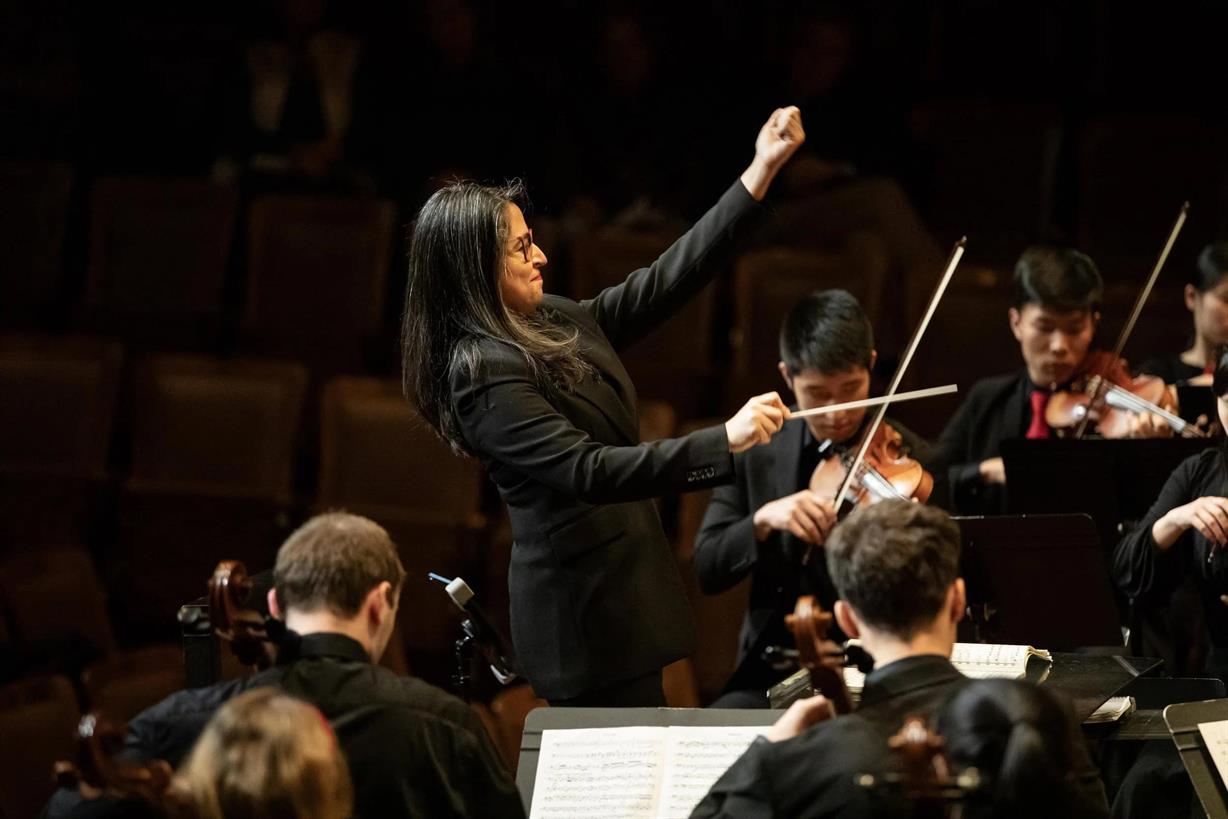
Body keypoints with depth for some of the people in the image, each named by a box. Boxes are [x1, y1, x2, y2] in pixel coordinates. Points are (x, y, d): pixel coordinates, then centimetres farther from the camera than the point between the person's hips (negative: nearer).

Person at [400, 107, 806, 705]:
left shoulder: (559, 324, 11)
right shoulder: (482, 371, -18)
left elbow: (665, 282, 14)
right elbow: (588, 472, -26)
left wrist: (760, 173, 10)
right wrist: (726, 442, -32)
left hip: (624, 586, 9)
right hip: (586, 610, -9)